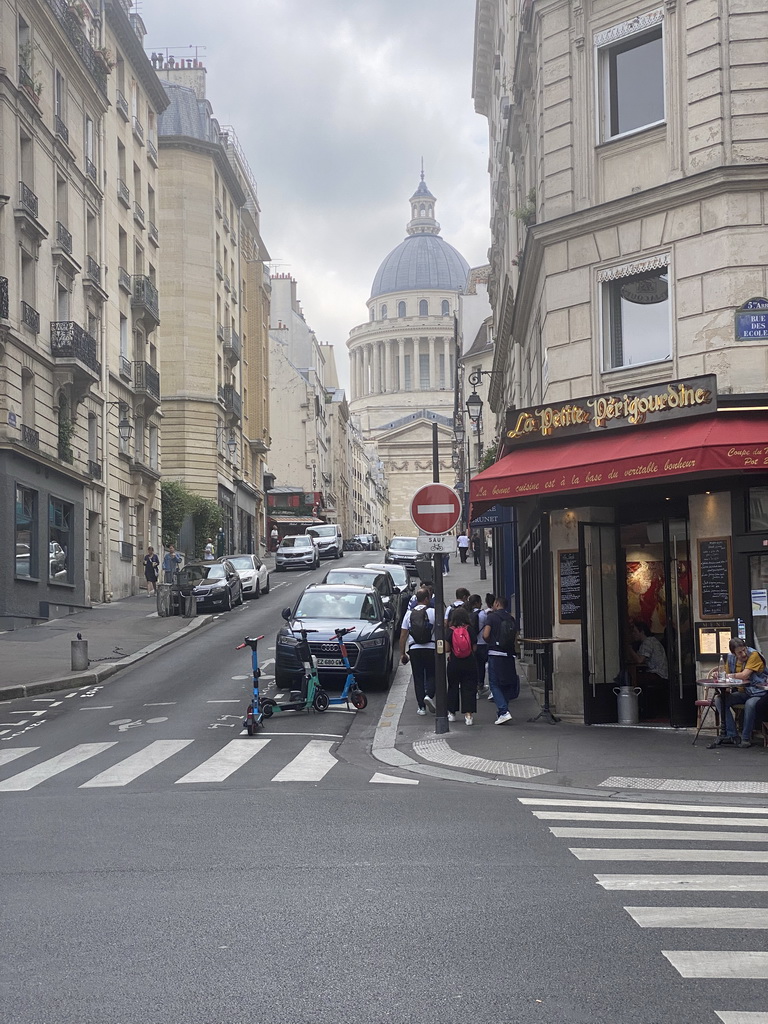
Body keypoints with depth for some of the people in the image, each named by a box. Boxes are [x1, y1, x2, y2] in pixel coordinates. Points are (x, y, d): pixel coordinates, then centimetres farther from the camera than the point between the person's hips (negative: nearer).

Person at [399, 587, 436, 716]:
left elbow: (403, 635, 6)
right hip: (431, 647, -2)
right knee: (432, 675, 11)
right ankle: (429, 695, -15)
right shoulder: (433, 612, -3)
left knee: (418, 677, 9)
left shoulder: (409, 613, 5)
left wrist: (402, 653, 11)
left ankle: (421, 707, 7)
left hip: (414, 649, 2)